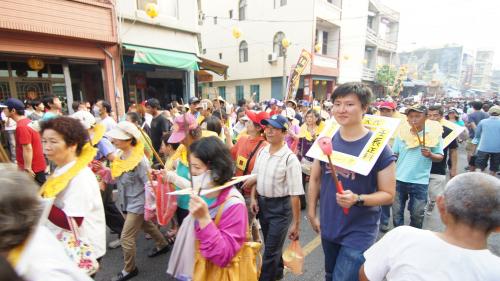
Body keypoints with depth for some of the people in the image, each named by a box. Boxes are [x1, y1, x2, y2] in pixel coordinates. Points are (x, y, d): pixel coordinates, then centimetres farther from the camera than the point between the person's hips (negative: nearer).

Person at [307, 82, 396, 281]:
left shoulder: (379, 146, -16)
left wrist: (357, 199, -28)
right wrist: (311, 213, 6)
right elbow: (315, 178, 5)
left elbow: (388, 195, -11)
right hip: (328, 227, 5)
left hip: (359, 232, -4)